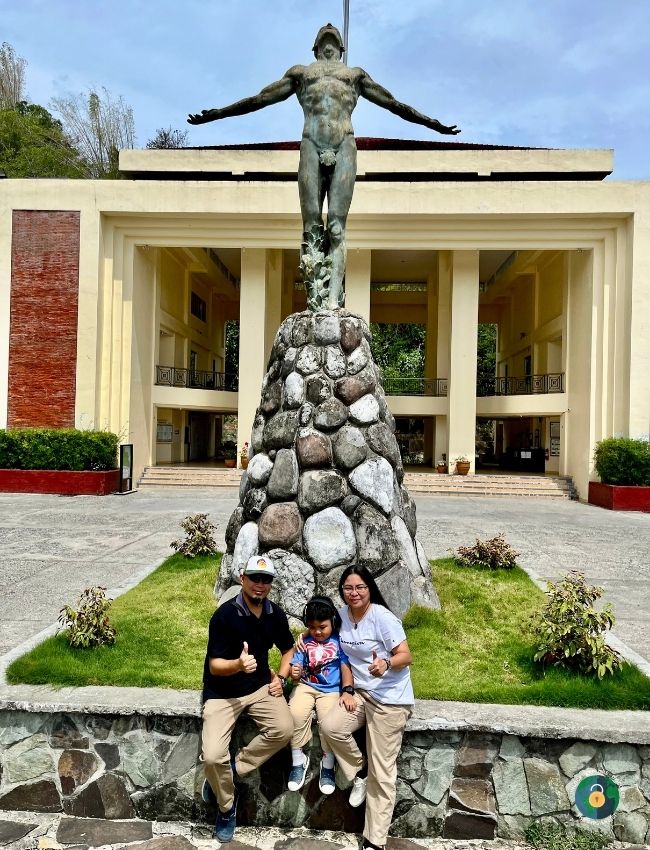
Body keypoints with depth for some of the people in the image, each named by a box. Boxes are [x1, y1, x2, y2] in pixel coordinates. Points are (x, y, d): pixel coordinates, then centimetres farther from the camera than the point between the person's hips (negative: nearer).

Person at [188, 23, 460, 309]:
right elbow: (257, 100, 27)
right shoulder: (300, 72, 29)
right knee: (311, 228, -11)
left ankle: (334, 295, -25)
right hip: (312, 147, 0)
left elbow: (394, 104, 30)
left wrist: (433, 124, 27)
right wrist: (213, 114, 24)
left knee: (336, 227, -14)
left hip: (344, 147, 0)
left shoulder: (356, 74, 30)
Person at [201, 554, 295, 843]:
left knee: (284, 728, -22)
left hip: (260, 686, 4)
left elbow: (288, 649, 16)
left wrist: (280, 677, -1)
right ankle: (227, 806, 11)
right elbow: (214, 665, -18)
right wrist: (239, 664, -38)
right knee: (212, 755, -20)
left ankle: (233, 768, 1)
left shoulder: (276, 614, -2)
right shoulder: (225, 615, -18)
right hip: (222, 692, -4)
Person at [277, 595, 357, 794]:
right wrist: (294, 673, -24)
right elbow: (295, 668, 0)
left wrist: (348, 692, -19)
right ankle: (298, 760, -4)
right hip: (306, 686, 2)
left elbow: (346, 667, -5)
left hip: (331, 690, -2)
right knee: (296, 713, -26)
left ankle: (327, 765, 0)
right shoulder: (304, 642, 4)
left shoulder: (339, 641, -1)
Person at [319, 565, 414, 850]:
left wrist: (386, 663, -38)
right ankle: (359, 772, 6)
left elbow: (406, 656, -18)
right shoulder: (342, 615, 1)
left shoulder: (382, 617, -17)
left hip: (390, 699, -6)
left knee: (381, 771, -2)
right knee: (330, 726, -20)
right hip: (360, 693, 6)